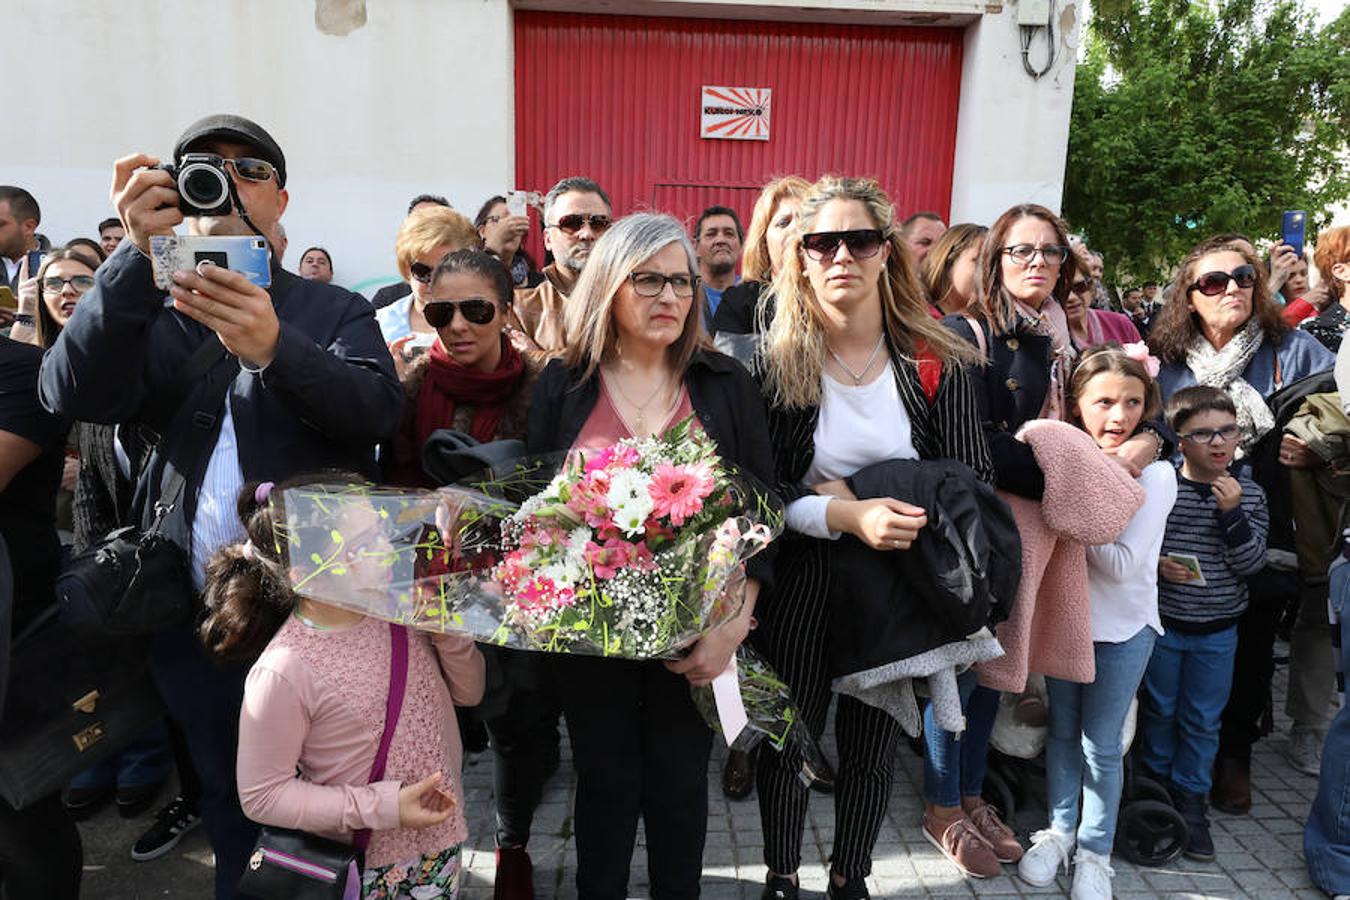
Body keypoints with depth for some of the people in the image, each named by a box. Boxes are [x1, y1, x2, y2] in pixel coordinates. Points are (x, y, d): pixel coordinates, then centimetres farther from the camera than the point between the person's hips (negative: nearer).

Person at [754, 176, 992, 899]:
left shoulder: (935, 364, -5)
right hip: (799, 585, -1)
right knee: (787, 741, 14)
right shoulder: (776, 362, -8)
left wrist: (908, 513, -17)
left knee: (871, 749, 16)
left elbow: (975, 479, -1)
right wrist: (846, 516, -25)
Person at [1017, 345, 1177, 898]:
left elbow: (1122, 564, -21)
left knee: (1101, 745, 7)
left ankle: (1095, 851, 27)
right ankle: (1059, 830, 35)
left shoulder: (1156, 474, -14)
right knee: (1062, 731, 16)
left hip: (1123, 628, -3)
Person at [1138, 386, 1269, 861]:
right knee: (1159, 710, 15)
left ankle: (1190, 799, 28)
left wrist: (1233, 514, -20)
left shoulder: (1249, 494, -4)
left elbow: (1252, 562, -9)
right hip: (1162, 624, -2)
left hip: (1218, 631, 2)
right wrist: (1154, 565, -22)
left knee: (1203, 720, 12)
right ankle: (1156, 783, 36)